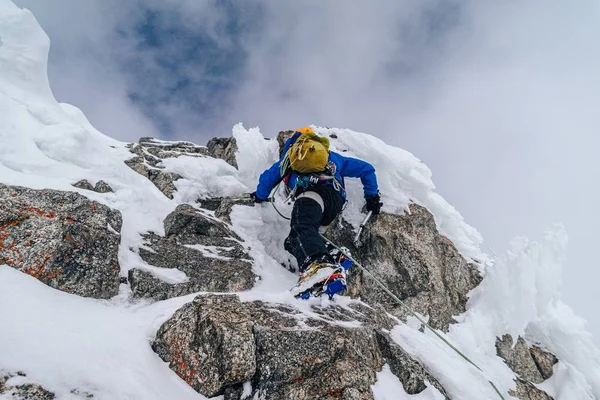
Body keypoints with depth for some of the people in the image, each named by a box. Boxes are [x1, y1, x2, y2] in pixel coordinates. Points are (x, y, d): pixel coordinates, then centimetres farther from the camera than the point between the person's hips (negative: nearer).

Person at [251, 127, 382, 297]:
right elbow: (366, 169, 44)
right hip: (336, 201, 4)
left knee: (301, 227, -29)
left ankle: (318, 264, -60)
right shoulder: (332, 157, 43)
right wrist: (372, 197, 47)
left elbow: (268, 177, 41)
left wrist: (260, 196, 59)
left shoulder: (291, 154, 37)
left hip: (311, 193, -4)